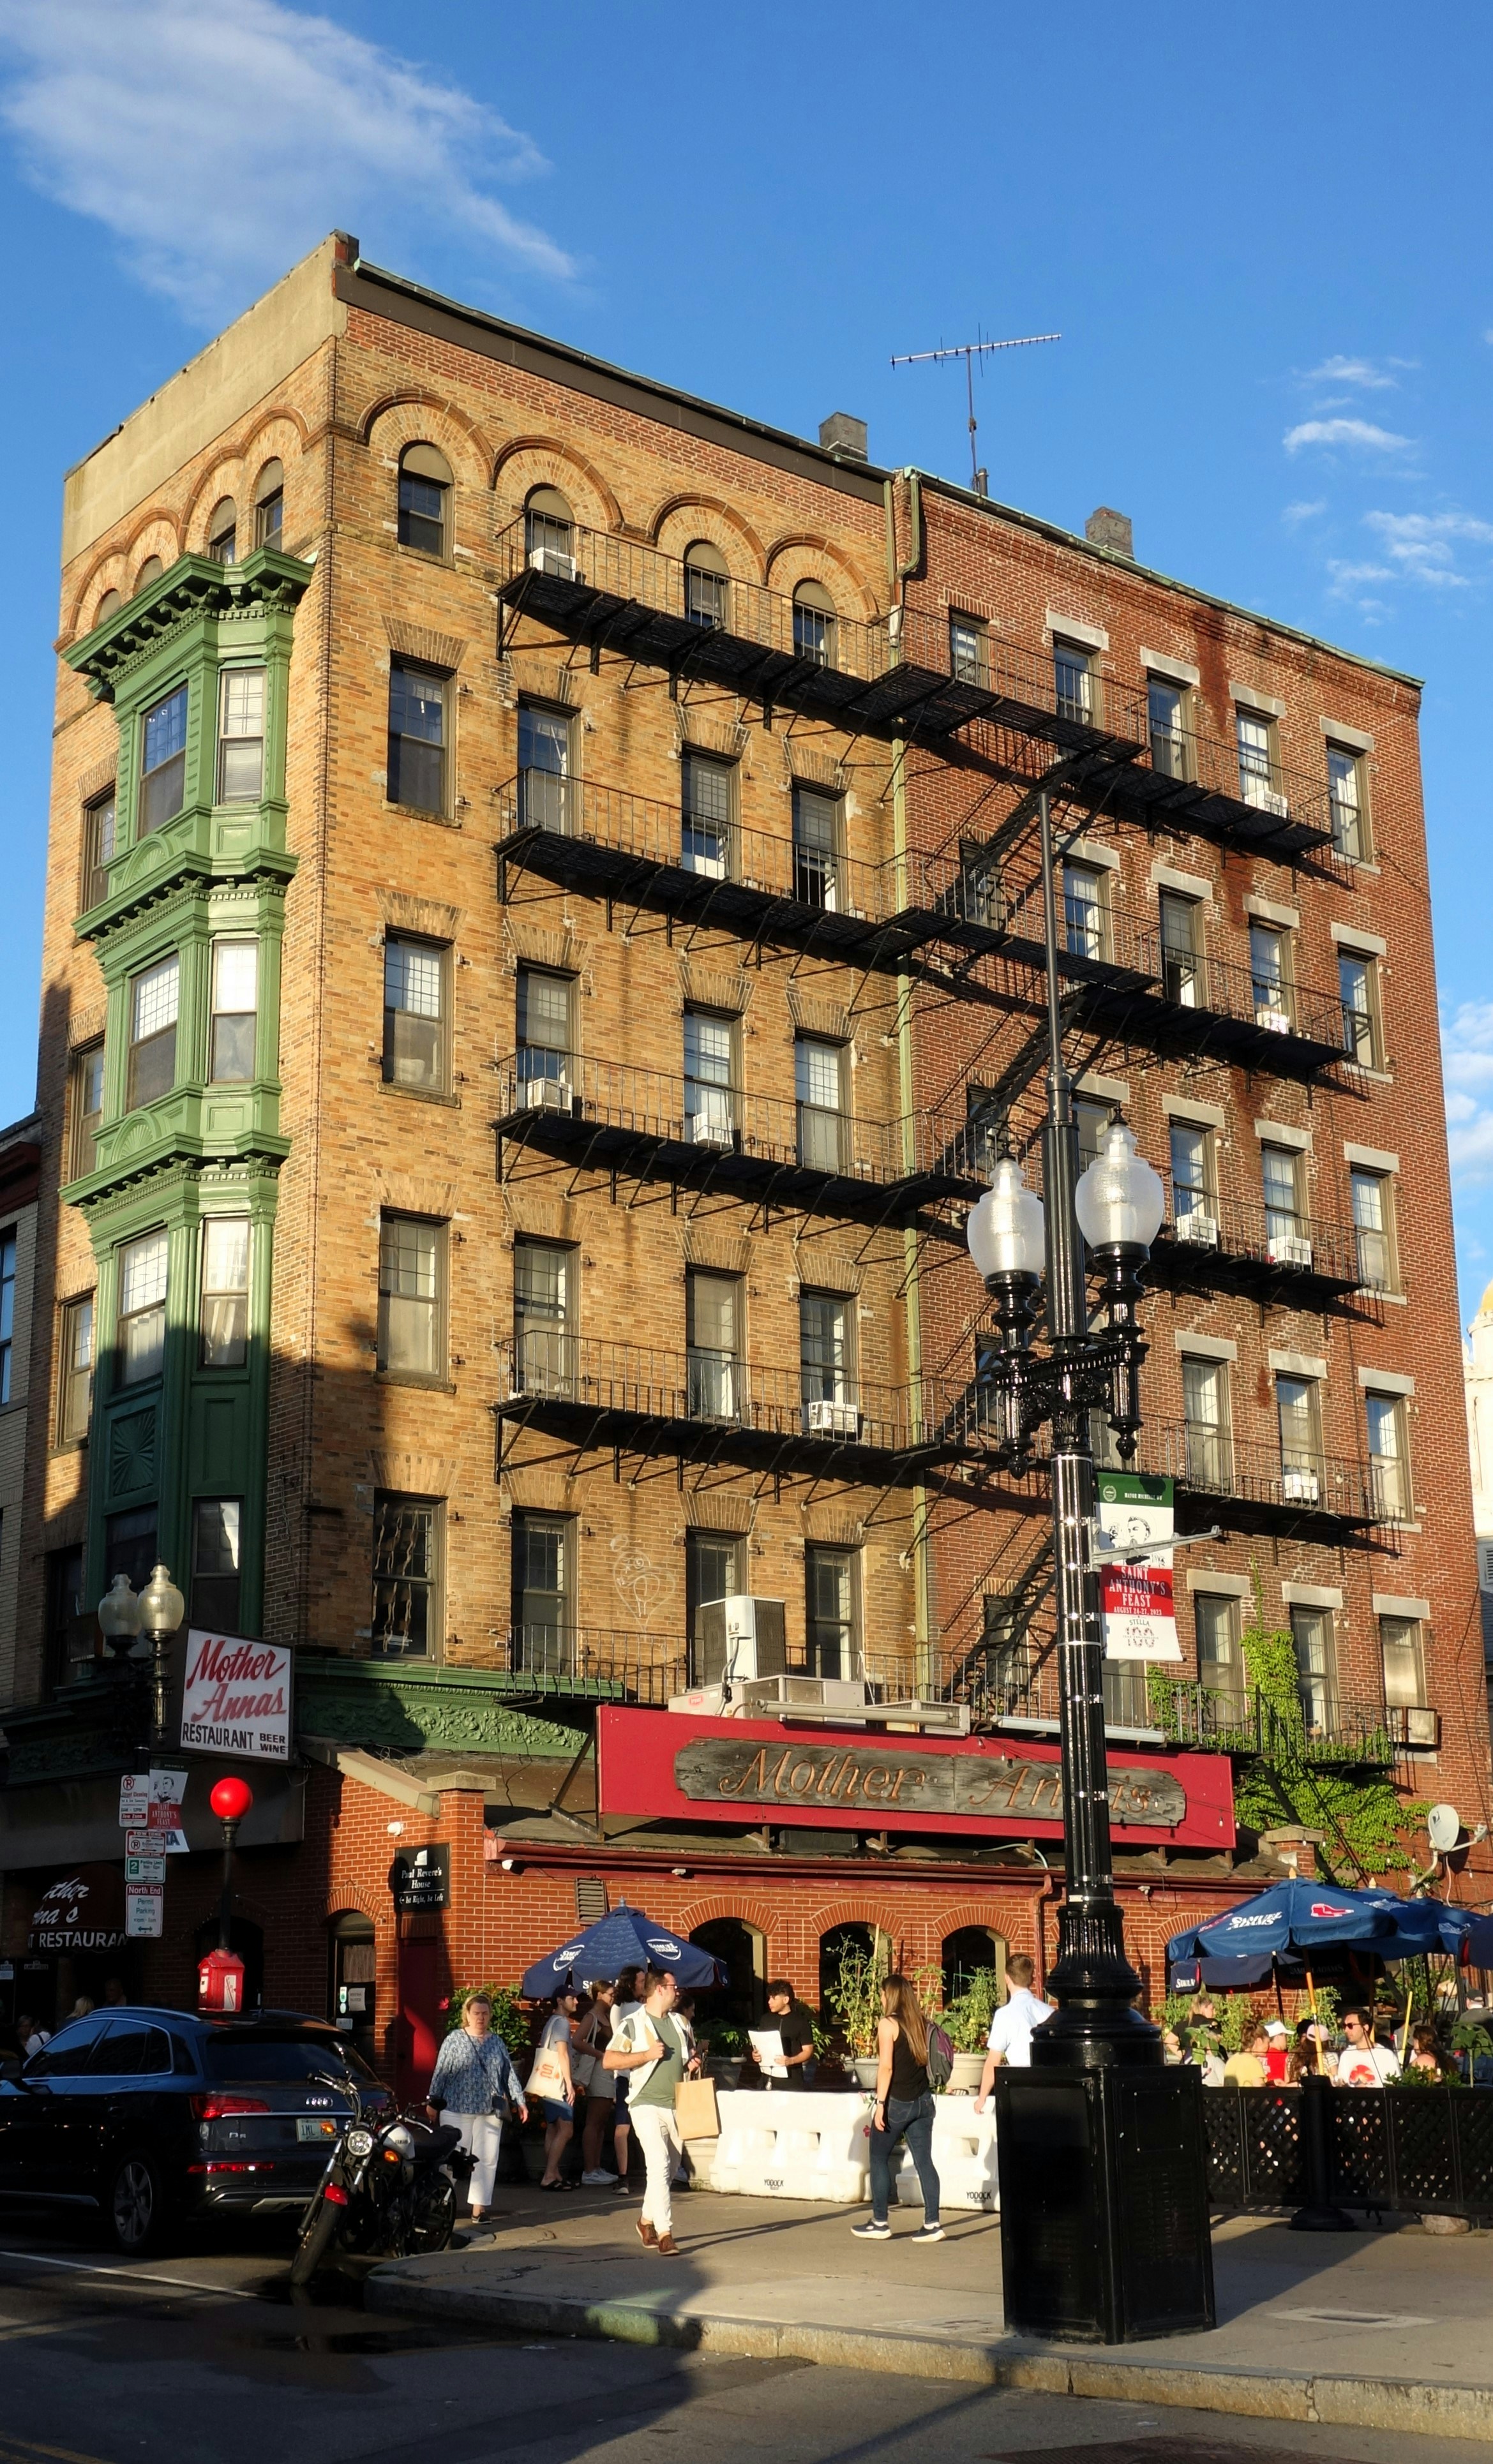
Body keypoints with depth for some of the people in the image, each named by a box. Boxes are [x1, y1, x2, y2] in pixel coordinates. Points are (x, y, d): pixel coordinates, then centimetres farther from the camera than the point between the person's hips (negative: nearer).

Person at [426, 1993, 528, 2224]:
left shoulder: (497, 2043, 13)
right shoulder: (454, 2040, 2)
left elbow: (510, 2074, 14)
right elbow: (441, 2074, 1)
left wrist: (519, 2101, 8)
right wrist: (432, 2101, -2)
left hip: (489, 2112, 3)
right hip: (457, 2109, -3)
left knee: (487, 2160, 1)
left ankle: (479, 2208, 5)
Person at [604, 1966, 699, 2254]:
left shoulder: (681, 2023, 15)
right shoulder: (633, 2024, -4)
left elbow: (693, 2054, 30)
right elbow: (609, 2060, -11)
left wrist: (695, 2064, 6)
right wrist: (647, 2055, -16)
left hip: (679, 2105, 6)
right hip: (648, 2105, -6)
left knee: (668, 2171, 12)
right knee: (659, 2166, -17)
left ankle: (647, 2220, 32)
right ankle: (665, 2233, -17)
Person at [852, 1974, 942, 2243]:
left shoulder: (888, 2024, -10)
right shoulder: (922, 2022, 6)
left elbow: (886, 2067, -15)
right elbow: (928, 2058, 8)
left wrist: (881, 2104, -14)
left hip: (897, 2102, -6)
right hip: (923, 2100, 6)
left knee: (879, 2160, 7)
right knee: (924, 2161, 5)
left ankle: (880, 2223, 9)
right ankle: (932, 2223, 2)